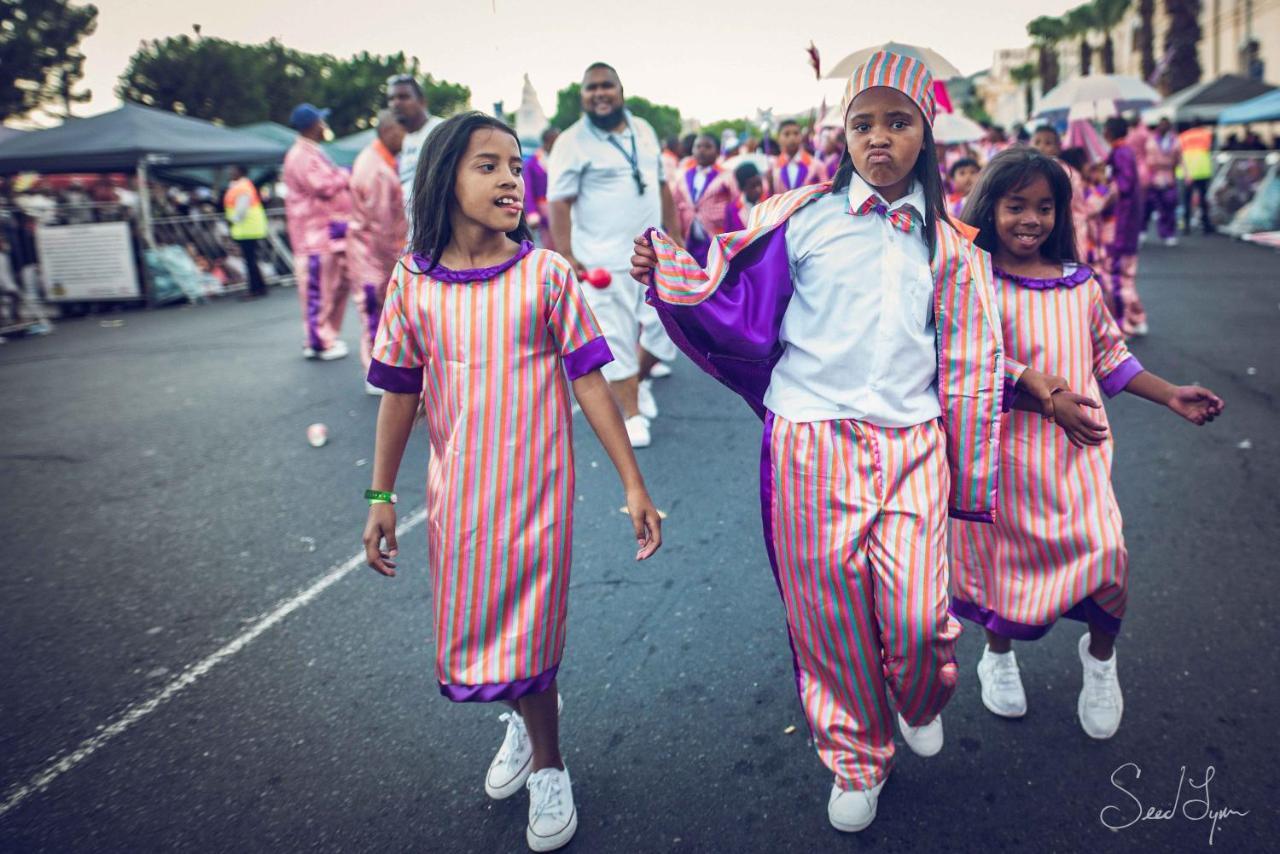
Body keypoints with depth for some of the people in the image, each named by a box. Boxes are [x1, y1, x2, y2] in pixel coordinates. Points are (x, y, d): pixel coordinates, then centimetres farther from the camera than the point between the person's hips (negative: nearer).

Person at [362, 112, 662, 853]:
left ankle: (547, 768, 34)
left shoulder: (545, 273, -9)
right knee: (471, 626, 15)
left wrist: (635, 484, -7)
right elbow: (399, 393, 4)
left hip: (535, 486, -3)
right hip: (457, 492, 3)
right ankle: (530, 715, 48)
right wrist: (381, 496, 7)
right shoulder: (414, 282, -3)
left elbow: (589, 381, -7)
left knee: (527, 630, 8)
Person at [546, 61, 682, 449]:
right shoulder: (572, 141, -7)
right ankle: (633, 414, 15)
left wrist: (673, 234, 13)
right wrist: (565, 255, -19)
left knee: (667, 326, 6)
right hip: (606, 259, -5)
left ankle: (639, 379, 34)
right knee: (618, 340, 1)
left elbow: (661, 184, 16)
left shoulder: (643, 130, 10)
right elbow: (559, 201, -11)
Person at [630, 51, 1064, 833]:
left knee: (917, 615, -7)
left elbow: (967, 365, 16)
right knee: (830, 614, 7)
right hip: (812, 441, -1)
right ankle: (857, 760, 33)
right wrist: (666, 271, -8)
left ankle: (921, 705, 32)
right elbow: (741, 305, 4)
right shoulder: (805, 218, 3)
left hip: (911, 446, 1)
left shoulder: (948, 245, 10)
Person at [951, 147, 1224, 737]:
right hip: (1006, 449, -3)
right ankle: (998, 654, 38)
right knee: (1005, 555, 9)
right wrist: (1048, 395, -24)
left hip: (1077, 450, 3)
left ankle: (1100, 656, 25)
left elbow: (1109, 356, 15)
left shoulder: (1081, 284, 7)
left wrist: (1172, 396, 8)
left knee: (1105, 551, -7)